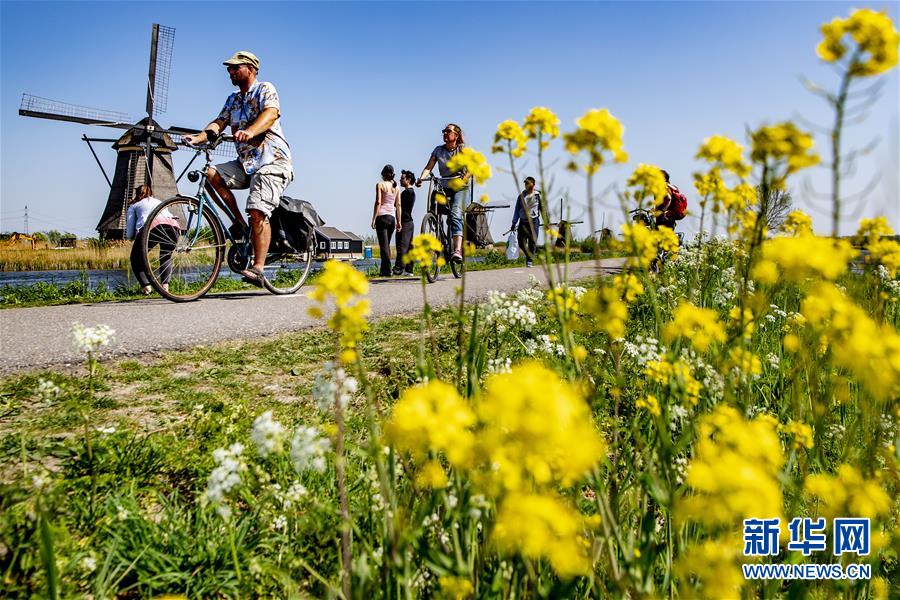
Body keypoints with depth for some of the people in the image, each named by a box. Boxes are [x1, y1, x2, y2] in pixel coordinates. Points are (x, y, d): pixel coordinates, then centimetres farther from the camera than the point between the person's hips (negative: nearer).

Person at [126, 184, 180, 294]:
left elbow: (129, 235, 21)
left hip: (151, 227, -3)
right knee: (166, 257, 28)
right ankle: (165, 285, 8)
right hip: (173, 227, 3)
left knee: (136, 259, 18)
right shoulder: (159, 202, 42)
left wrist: (139, 235, 43)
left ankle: (146, 286, -3)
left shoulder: (134, 206, 30)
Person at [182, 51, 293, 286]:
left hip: (272, 162, -7)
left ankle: (258, 268, -21)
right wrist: (199, 137, -14)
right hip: (245, 163, 7)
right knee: (212, 174, -15)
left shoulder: (265, 90, -2)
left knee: (258, 211, -21)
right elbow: (219, 123, 7)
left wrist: (249, 131, -43)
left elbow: (270, 114, -23)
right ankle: (240, 222, -3)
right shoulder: (233, 100, 20)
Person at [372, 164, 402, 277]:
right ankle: (383, 269, 16)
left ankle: (387, 270, -9)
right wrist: (399, 221, 13)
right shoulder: (396, 186, 11)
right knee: (387, 244, 13)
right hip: (392, 217, 5)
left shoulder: (380, 184, -2)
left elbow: (378, 202, -10)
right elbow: (398, 205, 10)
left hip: (382, 216, -5)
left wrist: (373, 219, -8)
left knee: (384, 244, -5)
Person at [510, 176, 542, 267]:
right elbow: (517, 210, 13)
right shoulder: (521, 195, 8)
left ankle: (530, 260, 9)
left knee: (532, 242, -2)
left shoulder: (538, 195, 1)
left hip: (534, 221, -2)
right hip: (523, 222, 2)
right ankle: (528, 255, 24)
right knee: (521, 243, -1)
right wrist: (514, 223, 10)